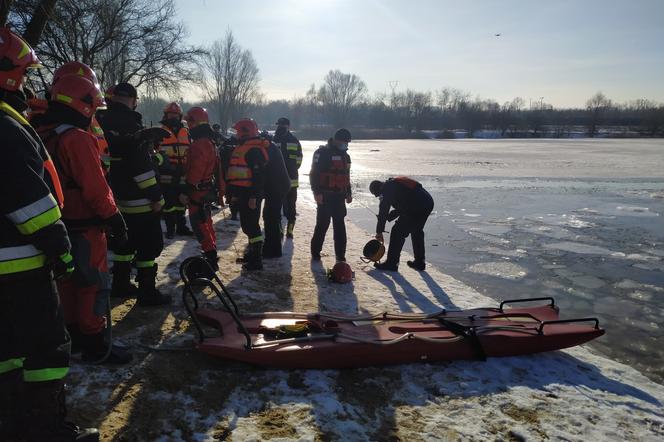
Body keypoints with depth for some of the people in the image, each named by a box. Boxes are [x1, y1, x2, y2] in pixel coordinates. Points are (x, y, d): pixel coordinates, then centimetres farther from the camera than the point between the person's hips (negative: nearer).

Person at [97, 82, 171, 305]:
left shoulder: (103, 120, 9)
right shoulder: (129, 123, -18)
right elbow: (140, 163, -22)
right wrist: (156, 196, -19)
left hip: (117, 195, 9)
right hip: (139, 199, -9)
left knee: (125, 241, 21)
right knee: (150, 244, -1)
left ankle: (120, 285, 30)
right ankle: (147, 292, 4)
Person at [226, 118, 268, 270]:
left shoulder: (255, 150, -16)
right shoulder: (242, 147, 18)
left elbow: (258, 175, -22)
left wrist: (253, 196, -24)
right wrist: (234, 193, 24)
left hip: (250, 195, -11)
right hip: (242, 194, 11)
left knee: (250, 225, -8)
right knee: (247, 224, 17)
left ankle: (256, 260, -2)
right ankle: (251, 253, 30)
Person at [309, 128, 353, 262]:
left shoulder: (345, 155, 15)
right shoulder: (322, 153, -8)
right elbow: (314, 174, -12)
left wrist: (348, 193, 20)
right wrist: (317, 192, -18)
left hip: (339, 197, 6)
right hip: (325, 197, -6)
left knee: (340, 226, 8)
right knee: (322, 224, -2)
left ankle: (340, 254, 15)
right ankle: (315, 252, 12)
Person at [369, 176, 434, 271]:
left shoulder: (386, 189, -2)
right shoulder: (394, 184, 27)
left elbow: (383, 211, -6)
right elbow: (401, 207, 32)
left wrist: (379, 231, -1)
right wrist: (388, 217, 24)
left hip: (416, 207, -10)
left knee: (397, 232, -1)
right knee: (417, 232, 25)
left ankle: (391, 263, 4)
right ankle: (419, 262, 33)